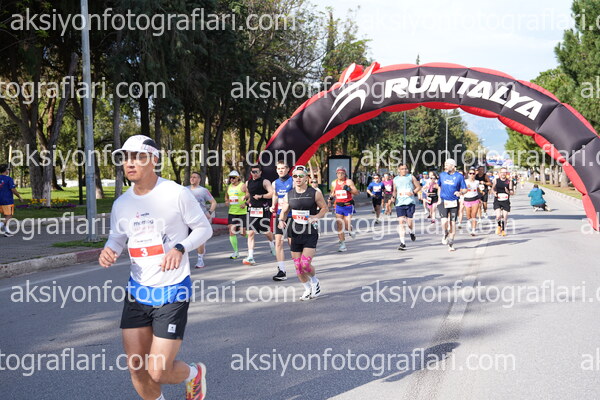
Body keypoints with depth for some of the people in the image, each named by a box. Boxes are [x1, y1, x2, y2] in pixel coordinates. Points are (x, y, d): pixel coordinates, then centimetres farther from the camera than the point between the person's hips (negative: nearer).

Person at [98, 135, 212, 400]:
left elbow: (204, 228, -2)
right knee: (136, 368, 5)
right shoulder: (121, 204, 3)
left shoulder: (176, 194, -11)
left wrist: (180, 248, -19)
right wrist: (109, 249, -8)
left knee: (158, 372, -6)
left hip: (172, 293, -5)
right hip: (137, 291, 5)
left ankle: (194, 374, 28)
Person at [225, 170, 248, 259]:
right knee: (231, 231, -6)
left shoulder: (243, 186, -6)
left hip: (242, 212, -5)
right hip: (232, 212, 5)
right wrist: (226, 201, 5)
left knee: (243, 232, -1)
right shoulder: (229, 187, 13)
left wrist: (245, 204, -21)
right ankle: (236, 252, 1)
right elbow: (226, 196, 27)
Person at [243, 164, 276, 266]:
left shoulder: (265, 182, -8)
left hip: (263, 210, -5)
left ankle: (273, 246, 41)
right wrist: (248, 201, 13)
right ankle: (250, 258, -8)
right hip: (253, 210, 5)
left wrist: (261, 196, -20)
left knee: (267, 231, 8)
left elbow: (272, 194, -19)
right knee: (251, 233, -5)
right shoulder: (249, 183, 11)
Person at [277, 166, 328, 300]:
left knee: (305, 264, -14)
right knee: (298, 266, 5)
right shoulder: (289, 195, 4)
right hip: (295, 233, 4)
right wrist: (281, 220, -7)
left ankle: (315, 282, 17)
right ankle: (308, 289, 28)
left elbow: (324, 208, 4)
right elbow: (284, 211, 14)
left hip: (310, 234, -4)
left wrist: (316, 217, -14)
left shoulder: (315, 193, -6)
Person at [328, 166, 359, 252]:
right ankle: (342, 243, 1)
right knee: (339, 225, -5)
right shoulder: (334, 183, 7)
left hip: (348, 206, -3)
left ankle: (350, 230, 33)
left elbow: (356, 192, -9)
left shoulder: (349, 182, -5)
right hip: (338, 206, 3)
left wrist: (348, 189, -25)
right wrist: (331, 198, 3)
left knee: (347, 225, -5)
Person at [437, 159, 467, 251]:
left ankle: (451, 243, 16)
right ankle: (445, 234, 13)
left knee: (453, 222, 2)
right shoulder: (442, 175, 6)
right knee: (444, 221, -18)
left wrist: (460, 193, -21)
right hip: (443, 201, 1)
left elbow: (464, 189, 1)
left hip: (454, 202, -1)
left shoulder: (459, 176, -2)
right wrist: (439, 198, 14)